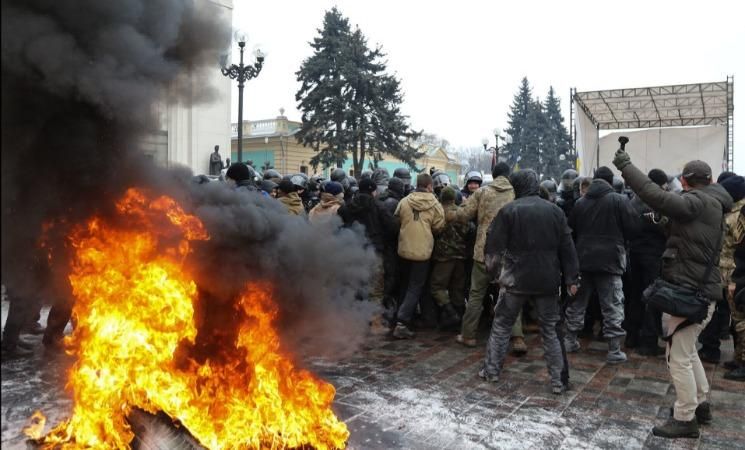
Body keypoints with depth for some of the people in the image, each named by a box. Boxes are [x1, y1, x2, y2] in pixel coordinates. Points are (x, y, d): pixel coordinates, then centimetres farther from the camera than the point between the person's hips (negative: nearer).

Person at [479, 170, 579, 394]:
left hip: (516, 279, -2)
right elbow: (567, 247, 3)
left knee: (502, 324, 13)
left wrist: (493, 270, 8)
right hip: (547, 281, 2)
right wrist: (571, 278, 6)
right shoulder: (555, 211, 2)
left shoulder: (509, 210, -8)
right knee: (550, 330, 10)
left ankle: (491, 370, 18)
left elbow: (494, 245, -7)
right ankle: (557, 381, 11)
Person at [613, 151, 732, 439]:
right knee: (688, 350, 23)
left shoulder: (696, 203, -17)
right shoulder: (713, 205, 13)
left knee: (679, 357, -2)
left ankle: (685, 420, 6)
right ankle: (700, 405, 33)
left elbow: (657, 197, -28)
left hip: (689, 291, -10)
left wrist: (626, 167, -24)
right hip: (702, 289, 10)